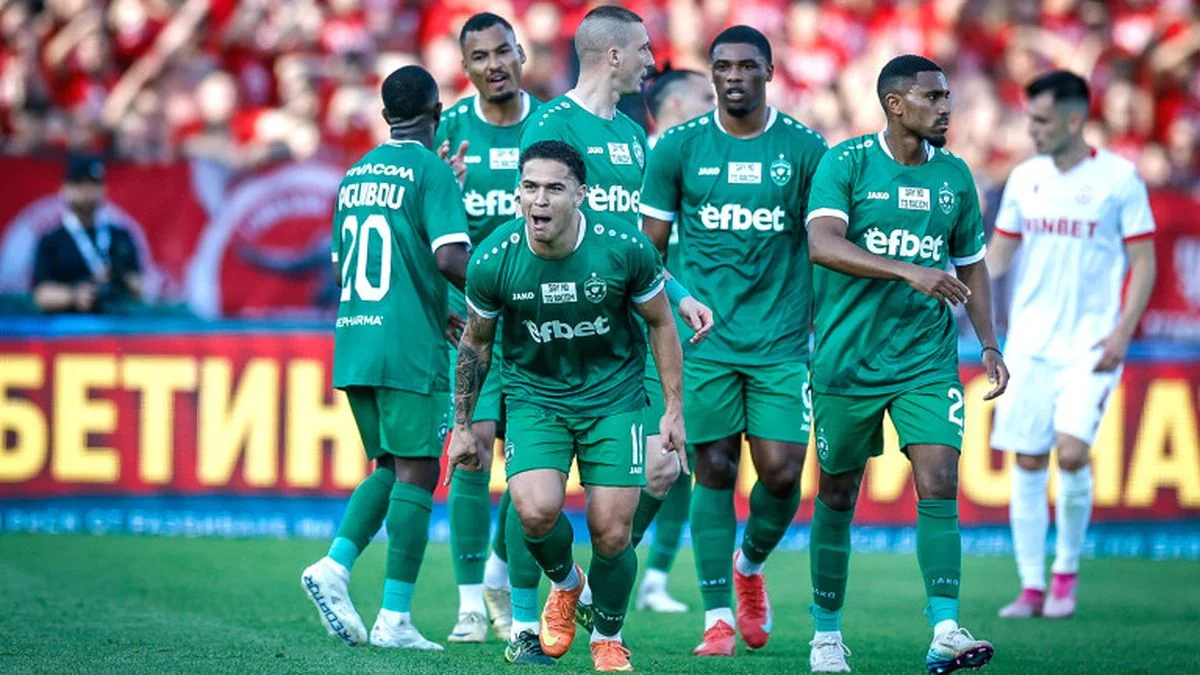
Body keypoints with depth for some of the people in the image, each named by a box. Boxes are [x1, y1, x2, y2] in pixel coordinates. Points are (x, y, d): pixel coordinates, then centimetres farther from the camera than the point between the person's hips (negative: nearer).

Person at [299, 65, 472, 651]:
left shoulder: (356, 174, 15)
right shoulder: (431, 171, -7)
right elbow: (450, 260, -19)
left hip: (353, 341, 7)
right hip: (411, 348, -7)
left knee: (390, 469, 17)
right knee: (416, 475, -2)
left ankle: (335, 565, -3)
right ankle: (394, 619, -4)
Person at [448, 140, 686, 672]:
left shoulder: (624, 247, -17)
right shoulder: (492, 261, -15)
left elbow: (660, 323, -1)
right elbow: (476, 342, 3)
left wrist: (673, 410, 0)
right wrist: (462, 425, 8)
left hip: (614, 396, 0)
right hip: (535, 395, 0)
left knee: (611, 535, -5)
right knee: (535, 511, -23)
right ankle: (565, 584, 12)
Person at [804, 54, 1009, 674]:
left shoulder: (954, 175, 6)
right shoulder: (845, 163, -8)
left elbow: (970, 265, 18)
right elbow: (822, 244, -24)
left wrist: (989, 344, 9)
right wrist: (910, 272, -33)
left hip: (928, 361, 3)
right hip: (847, 361, -3)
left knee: (939, 486, -12)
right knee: (837, 497, 8)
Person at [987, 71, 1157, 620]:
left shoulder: (1118, 178, -4)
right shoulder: (1024, 178, 8)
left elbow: (1144, 263, -2)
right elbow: (997, 256, 14)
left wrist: (1122, 333, -12)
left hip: (1089, 345, -4)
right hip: (1029, 343, 4)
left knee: (1071, 451, -17)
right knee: (1027, 462, 0)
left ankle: (1067, 571, 3)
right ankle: (1032, 587, 7)